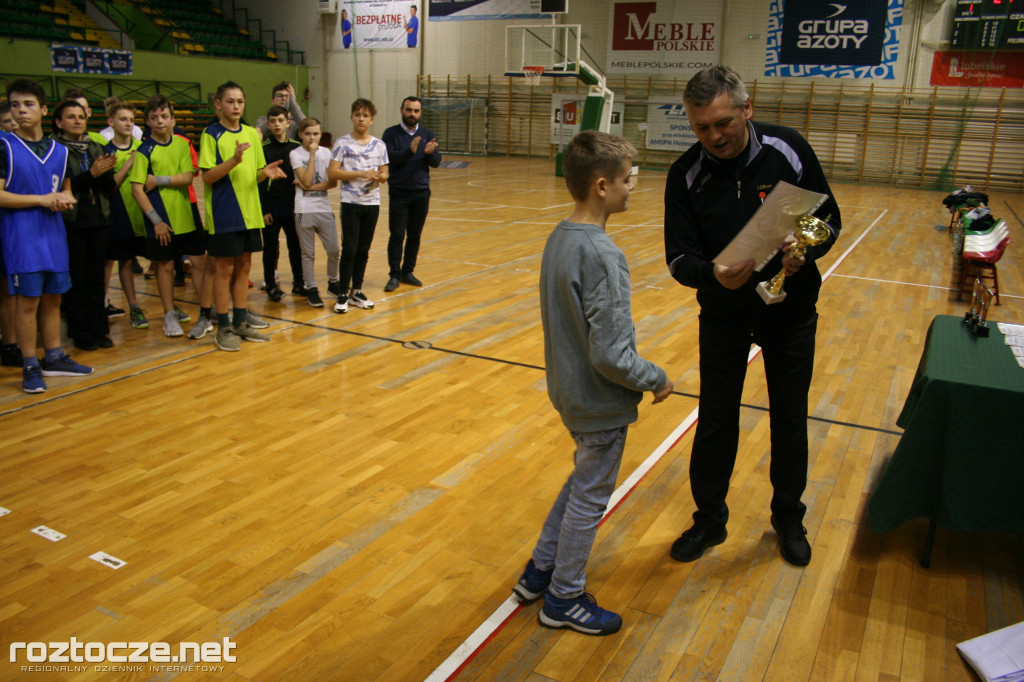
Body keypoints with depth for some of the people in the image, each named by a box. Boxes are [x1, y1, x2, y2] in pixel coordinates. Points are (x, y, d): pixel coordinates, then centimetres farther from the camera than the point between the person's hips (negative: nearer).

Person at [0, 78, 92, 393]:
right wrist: (42, 199, -14)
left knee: (53, 297, 10)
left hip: (53, 232, 5)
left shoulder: (60, 151, 11)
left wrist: (64, 199, -3)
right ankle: (30, 367, 5)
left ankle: (54, 358, 21)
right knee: (28, 299, -4)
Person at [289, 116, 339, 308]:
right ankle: (311, 289, 14)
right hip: (304, 210, -3)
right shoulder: (295, 154, -3)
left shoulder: (326, 153, 7)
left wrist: (311, 187, -11)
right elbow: (306, 181, -14)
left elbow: (333, 182, 0)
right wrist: (312, 155, -12)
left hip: (324, 208, 3)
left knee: (334, 250, 3)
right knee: (308, 253, 3)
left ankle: (333, 282, 24)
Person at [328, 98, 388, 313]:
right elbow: (332, 172, -9)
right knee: (349, 249, -7)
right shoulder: (343, 143, -3)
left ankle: (356, 291, 19)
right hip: (350, 203, -3)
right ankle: (343, 294, 3)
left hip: (372, 203, 4)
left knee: (363, 250, 8)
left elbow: (384, 174, 11)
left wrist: (378, 177, -13)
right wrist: (361, 174, -16)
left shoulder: (379, 145, 8)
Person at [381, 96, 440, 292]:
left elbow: (436, 162, 0)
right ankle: (394, 275, 2)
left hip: (421, 193, 3)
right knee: (397, 235, -5)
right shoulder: (391, 133, -1)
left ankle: (408, 272, 19)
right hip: (399, 193, -3)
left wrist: (430, 153, -23)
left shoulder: (427, 135, 8)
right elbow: (388, 158, -15)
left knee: (415, 236, 7)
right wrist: (409, 151, -30)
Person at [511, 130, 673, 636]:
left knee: (583, 481, 26)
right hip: (600, 403, -8)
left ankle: (539, 572, 39)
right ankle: (564, 600, 30)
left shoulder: (559, 238, 0)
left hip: (568, 390, 8)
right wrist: (656, 380, -10)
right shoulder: (603, 257, -27)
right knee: (590, 498, 10)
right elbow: (611, 355, -27)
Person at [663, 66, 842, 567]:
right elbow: (679, 259, -16)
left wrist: (805, 250, -27)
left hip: (791, 309, 0)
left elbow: (829, 220, -5)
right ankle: (709, 519, 27)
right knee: (715, 418, 7)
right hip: (723, 314, 0)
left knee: (790, 418, 12)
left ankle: (788, 518, 34)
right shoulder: (686, 175, -14)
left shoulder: (788, 151, -14)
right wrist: (713, 274, -38)